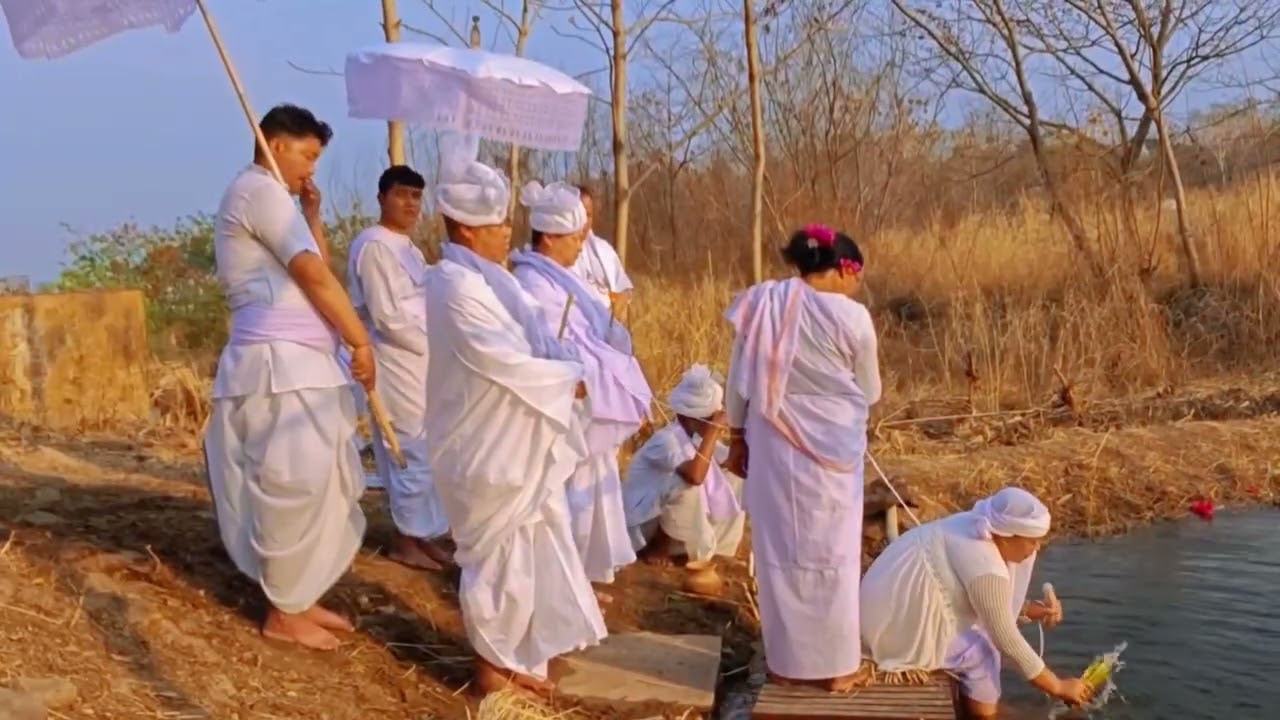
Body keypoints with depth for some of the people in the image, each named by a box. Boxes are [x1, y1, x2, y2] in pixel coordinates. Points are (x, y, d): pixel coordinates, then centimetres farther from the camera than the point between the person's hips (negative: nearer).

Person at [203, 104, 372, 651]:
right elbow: (315, 275, -16)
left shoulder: (267, 196, 24)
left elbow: (318, 266, 21)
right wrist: (361, 341, -13)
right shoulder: (260, 190, -10)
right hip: (279, 361, -11)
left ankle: (300, 598, 23)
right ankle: (284, 613, 4)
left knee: (318, 483, 14)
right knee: (294, 484, -6)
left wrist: (312, 210, 12)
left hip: (299, 360, 11)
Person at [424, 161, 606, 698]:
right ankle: (493, 668, 19)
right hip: (490, 448, -9)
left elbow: (523, 349, 10)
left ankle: (515, 658, 28)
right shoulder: (457, 287, -20)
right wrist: (574, 379, -13)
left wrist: (570, 375, -8)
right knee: (499, 557, 4)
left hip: (516, 443, 9)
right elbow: (507, 363, -24)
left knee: (531, 553, 16)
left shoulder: (484, 279, 10)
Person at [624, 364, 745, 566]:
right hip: (645, 521, -9)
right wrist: (712, 433, -36)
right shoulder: (666, 439, -27)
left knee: (736, 484, 1)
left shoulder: (699, 437, -1)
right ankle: (658, 546, -11)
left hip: (678, 517, 9)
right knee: (686, 483, -36)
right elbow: (694, 476, -44)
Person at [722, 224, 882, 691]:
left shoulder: (761, 304, -1)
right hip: (831, 449, -3)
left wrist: (737, 436, 14)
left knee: (780, 551, 11)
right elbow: (870, 393, 1)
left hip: (773, 446, 3)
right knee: (831, 554, 9)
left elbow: (739, 381, 4)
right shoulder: (851, 317, -11)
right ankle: (834, 666, 18)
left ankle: (786, 661, 19)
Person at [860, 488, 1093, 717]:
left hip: (890, 601, 9)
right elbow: (1008, 643, -15)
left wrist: (1029, 609, 8)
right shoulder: (986, 568, -24)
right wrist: (1058, 687, -5)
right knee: (982, 653, -2)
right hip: (897, 628, -9)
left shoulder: (976, 526, 1)